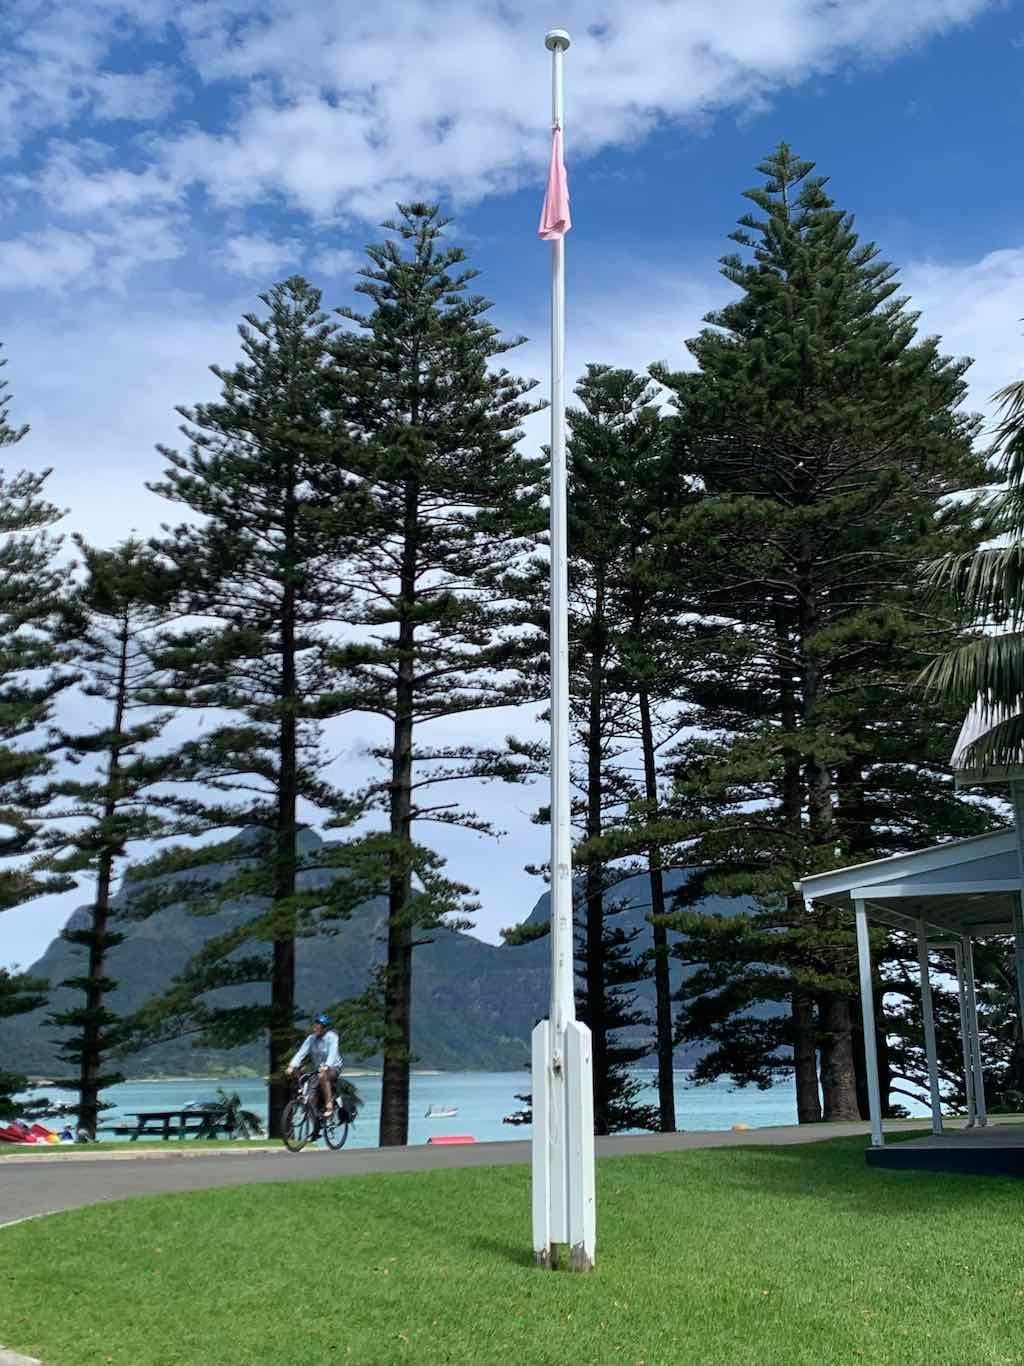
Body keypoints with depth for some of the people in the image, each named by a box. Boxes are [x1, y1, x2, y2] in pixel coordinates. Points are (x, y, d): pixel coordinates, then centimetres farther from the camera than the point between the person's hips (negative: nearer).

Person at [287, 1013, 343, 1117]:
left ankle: (329, 1106, -30)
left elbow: (332, 1053, -29)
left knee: (323, 1076, -35)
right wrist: (292, 1065, -27)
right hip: (318, 1068, 5)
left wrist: (326, 1066, -47)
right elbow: (301, 1052, -12)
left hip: (333, 1067, -5)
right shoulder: (311, 1038, -1)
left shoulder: (331, 1037, -14)